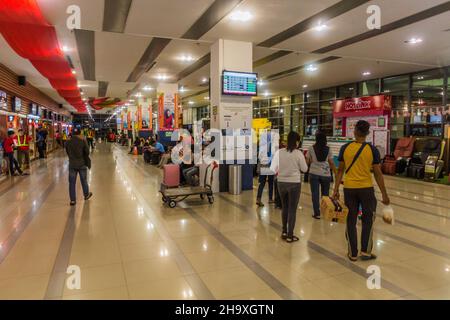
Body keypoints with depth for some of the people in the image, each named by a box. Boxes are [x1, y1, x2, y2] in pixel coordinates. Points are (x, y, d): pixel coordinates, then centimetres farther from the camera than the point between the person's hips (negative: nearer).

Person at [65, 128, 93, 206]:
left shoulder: (68, 142, -1)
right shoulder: (83, 141, -10)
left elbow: (67, 152, 7)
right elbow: (87, 153, -7)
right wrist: (88, 163, 5)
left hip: (72, 164, 2)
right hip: (82, 164, -1)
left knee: (72, 182, 6)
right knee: (84, 180, 15)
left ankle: (72, 200, 6)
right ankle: (86, 195, 32)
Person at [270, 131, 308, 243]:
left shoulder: (279, 152, -5)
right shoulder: (298, 153, -11)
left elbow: (272, 169, -2)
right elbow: (304, 169, -1)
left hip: (281, 182, 3)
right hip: (294, 183, -3)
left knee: (284, 207, 20)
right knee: (292, 209, 6)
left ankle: (284, 232, 29)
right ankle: (290, 235, 13)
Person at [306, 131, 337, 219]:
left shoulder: (311, 149, -2)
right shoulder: (328, 149, 1)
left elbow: (307, 161, 1)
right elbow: (331, 163, 1)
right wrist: (336, 173, 9)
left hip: (314, 173, -1)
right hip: (326, 174, 1)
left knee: (315, 194, 4)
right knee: (325, 194, 14)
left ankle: (317, 213, 6)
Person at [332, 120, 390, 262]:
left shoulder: (345, 148, -3)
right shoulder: (372, 150, -6)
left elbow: (340, 171, 0)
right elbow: (378, 174, -4)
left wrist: (336, 190, 7)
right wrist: (384, 194, 4)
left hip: (349, 189, 1)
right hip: (366, 189, -1)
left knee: (351, 221, 10)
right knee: (368, 220, 16)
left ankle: (353, 253, 17)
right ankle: (366, 251, 18)